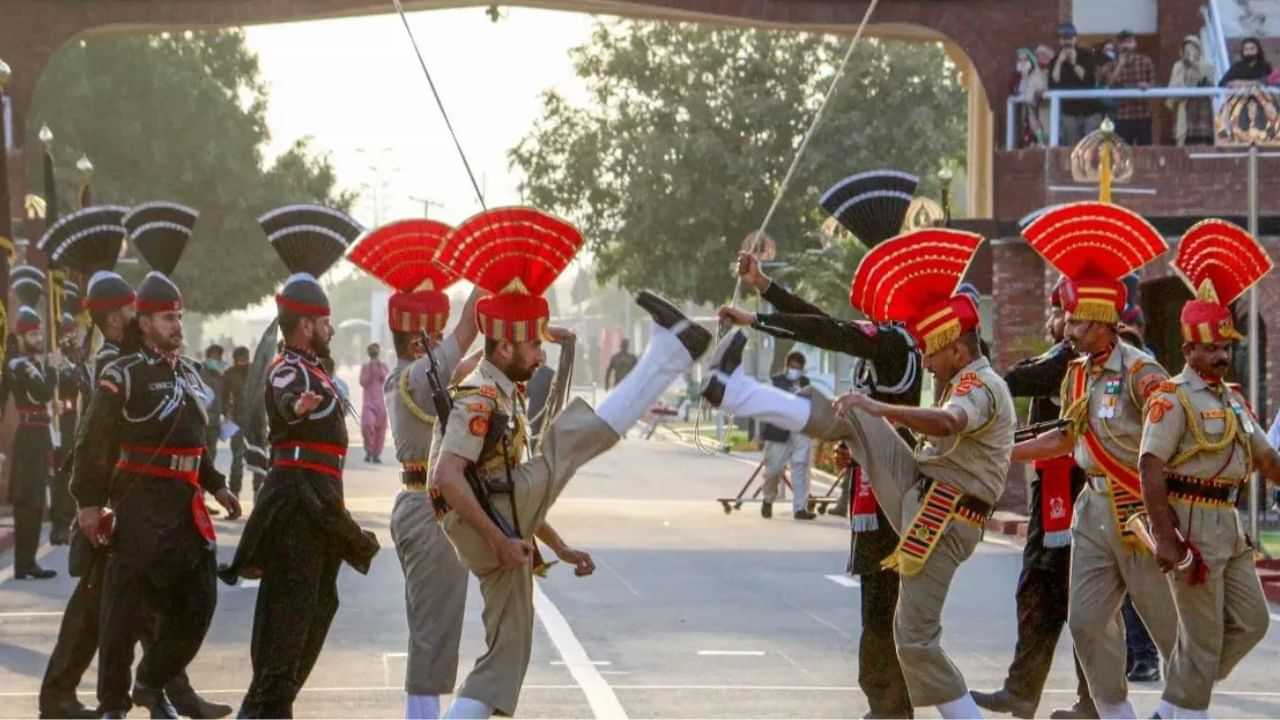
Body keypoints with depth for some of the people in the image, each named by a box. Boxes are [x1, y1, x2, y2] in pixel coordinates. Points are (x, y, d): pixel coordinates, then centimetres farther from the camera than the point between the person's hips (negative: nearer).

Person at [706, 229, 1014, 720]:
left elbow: (946, 423, -39)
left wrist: (880, 409, -51)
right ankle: (732, 392, 0)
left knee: (916, 638, -10)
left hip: (942, 521, -10)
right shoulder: (968, 384, 21)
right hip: (921, 495, 10)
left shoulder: (982, 387, -15)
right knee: (846, 417, 0)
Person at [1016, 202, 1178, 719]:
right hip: (1096, 507, 7)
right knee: (1087, 619, 5)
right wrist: (1003, 453, 18)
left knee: (1166, 617, 4)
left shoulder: (1138, 371, -16)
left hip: (1142, 508, -7)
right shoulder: (1077, 374, 8)